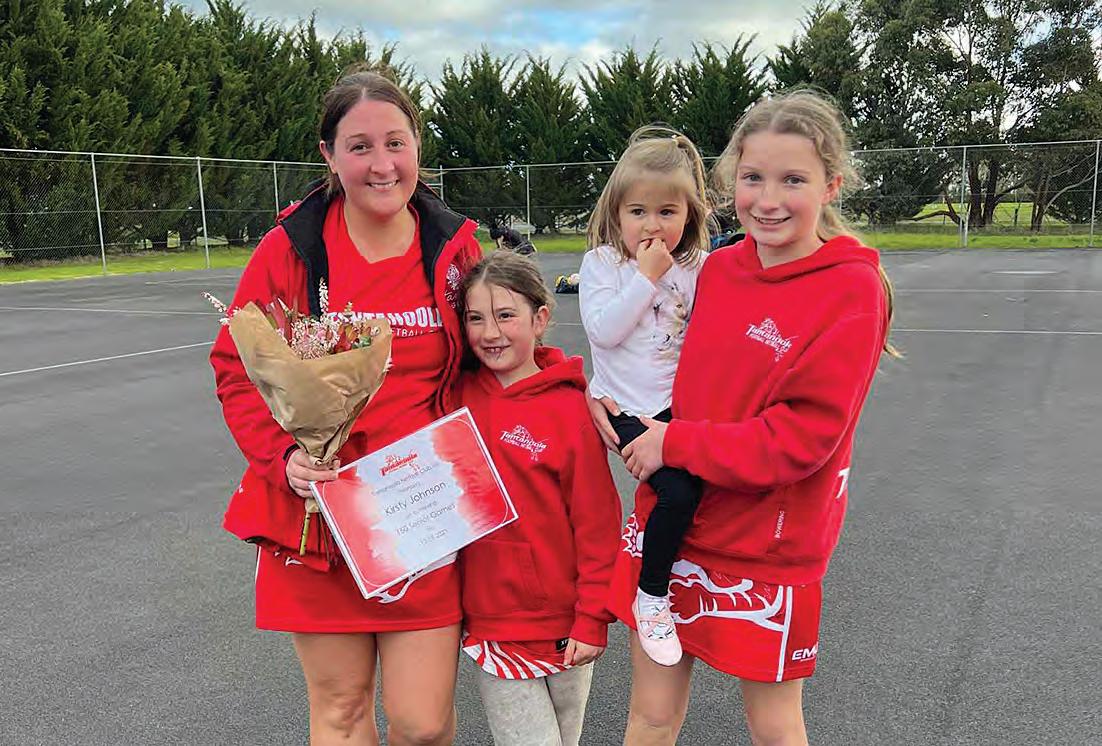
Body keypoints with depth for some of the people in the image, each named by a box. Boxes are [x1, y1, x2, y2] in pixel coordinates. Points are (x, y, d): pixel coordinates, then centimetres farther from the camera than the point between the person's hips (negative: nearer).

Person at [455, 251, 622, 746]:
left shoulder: (572, 409, -12)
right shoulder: (458, 396, -2)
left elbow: (598, 524, -9)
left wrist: (593, 620, -8)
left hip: (563, 625, -1)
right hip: (490, 621, 1)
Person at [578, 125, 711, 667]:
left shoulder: (699, 268, 7)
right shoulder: (603, 263, -1)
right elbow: (603, 329, -15)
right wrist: (646, 277, -14)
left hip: (682, 403, 4)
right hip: (628, 408, -4)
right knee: (679, 490, -22)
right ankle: (651, 597, -1)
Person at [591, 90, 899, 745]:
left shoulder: (853, 291, -14)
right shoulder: (719, 268, 3)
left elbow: (801, 438, -19)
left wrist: (675, 444, -16)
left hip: (767, 544, -4)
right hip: (669, 521, 5)